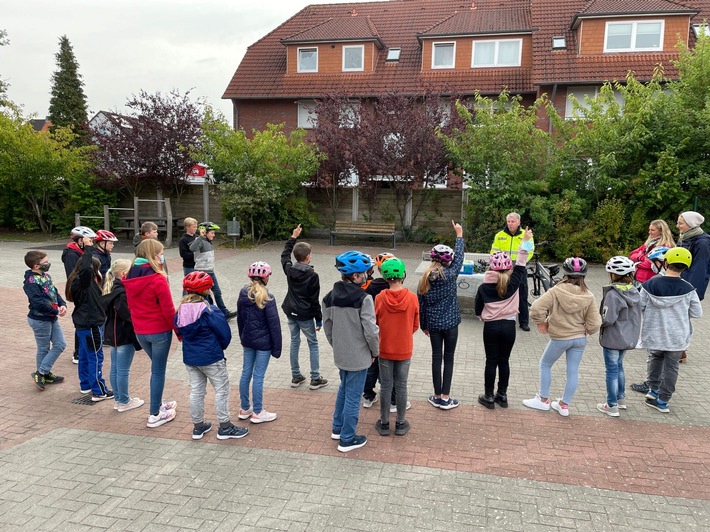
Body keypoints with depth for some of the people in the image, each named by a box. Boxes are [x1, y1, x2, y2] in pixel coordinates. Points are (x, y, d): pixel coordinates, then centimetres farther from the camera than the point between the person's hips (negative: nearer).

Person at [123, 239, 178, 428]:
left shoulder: (129, 278, 1)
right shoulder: (158, 279, -19)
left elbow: (131, 305, 10)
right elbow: (168, 310, -17)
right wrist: (180, 331, -6)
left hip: (140, 331, 7)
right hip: (160, 331, -7)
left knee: (156, 367, 25)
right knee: (158, 371, 6)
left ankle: (158, 403, 37)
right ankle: (155, 415, 15)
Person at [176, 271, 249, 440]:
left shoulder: (181, 309, -2)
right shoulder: (209, 310, -19)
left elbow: (180, 330, 11)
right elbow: (225, 334, -14)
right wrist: (221, 347, 6)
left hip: (189, 357, 6)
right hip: (211, 358, -6)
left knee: (196, 391, 16)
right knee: (222, 390, 6)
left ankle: (198, 426, 27)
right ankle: (225, 427, 13)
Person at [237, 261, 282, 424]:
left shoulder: (243, 294, 1)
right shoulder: (267, 298, -18)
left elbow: (239, 319, 11)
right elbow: (274, 324, -15)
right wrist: (277, 347, -8)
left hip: (247, 340, 7)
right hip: (263, 342, -7)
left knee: (246, 373, 15)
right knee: (258, 376, 2)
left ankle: (245, 409, 27)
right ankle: (257, 412, 13)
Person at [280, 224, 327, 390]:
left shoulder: (289, 269, -3)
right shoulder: (312, 275, -17)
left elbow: (284, 255, 20)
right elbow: (315, 300, -15)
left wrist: (293, 237, 25)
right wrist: (319, 319, -6)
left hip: (290, 313, 5)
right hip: (305, 315, -5)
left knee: (294, 342, 15)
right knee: (313, 344, 8)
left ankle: (296, 376, 22)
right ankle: (315, 379, 11)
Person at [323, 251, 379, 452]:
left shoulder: (330, 297, -1)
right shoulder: (363, 298, -22)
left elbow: (327, 326, 7)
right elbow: (371, 331, -21)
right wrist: (375, 352, -4)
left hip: (340, 354, 7)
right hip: (359, 356, -6)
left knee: (343, 390, 26)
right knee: (353, 397, 6)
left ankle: (338, 428, 38)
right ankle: (347, 439, 18)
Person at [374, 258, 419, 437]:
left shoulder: (380, 298, -14)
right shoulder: (412, 298, -12)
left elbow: (375, 324, -1)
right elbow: (415, 326, -1)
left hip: (385, 350, 0)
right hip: (404, 350, 0)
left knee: (386, 386, 11)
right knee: (401, 386, 12)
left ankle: (384, 423, 22)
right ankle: (400, 424, 23)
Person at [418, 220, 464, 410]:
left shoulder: (425, 279, -4)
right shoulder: (449, 275, -14)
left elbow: (421, 304, 2)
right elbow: (459, 258, 2)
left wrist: (423, 325, 14)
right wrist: (459, 234, 12)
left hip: (433, 324, 3)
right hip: (450, 323, -3)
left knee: (436, 358, 11)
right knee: (448, 359, 7)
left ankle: (437, 397, 18)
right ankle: (445, 398, 10)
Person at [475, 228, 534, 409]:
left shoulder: (483, 287, -7)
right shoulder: (513, 282, -7)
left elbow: (477, 310, -1)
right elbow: (521, 265, 2)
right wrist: (526, 241, 4)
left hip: (491, 327, -1)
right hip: (509, 326, 1)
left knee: (491, 362, 8)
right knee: (504, 361, 13)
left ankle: (488, 397, 13)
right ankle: (502, 395, 22)